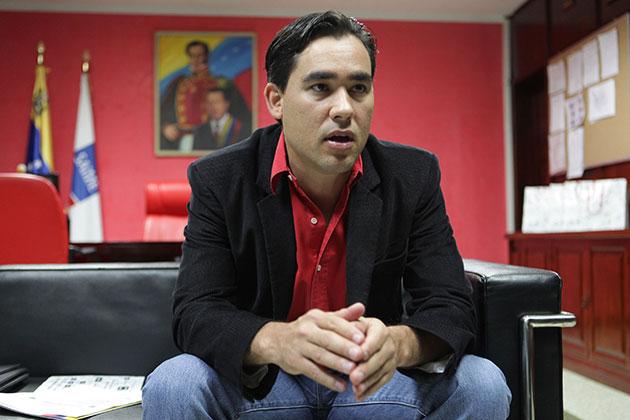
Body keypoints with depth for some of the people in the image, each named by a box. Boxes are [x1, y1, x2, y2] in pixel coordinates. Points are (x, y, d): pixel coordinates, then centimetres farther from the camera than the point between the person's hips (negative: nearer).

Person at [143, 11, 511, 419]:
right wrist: (276, 341, -40)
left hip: (375, 381, 2)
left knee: (483, 385, -21)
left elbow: (451, 309, -11)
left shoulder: (414, 176, -7)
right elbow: (195, 314, -16)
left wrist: (398, 342, -37)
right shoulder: (218, 181, -9)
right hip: (258, 382, -2)